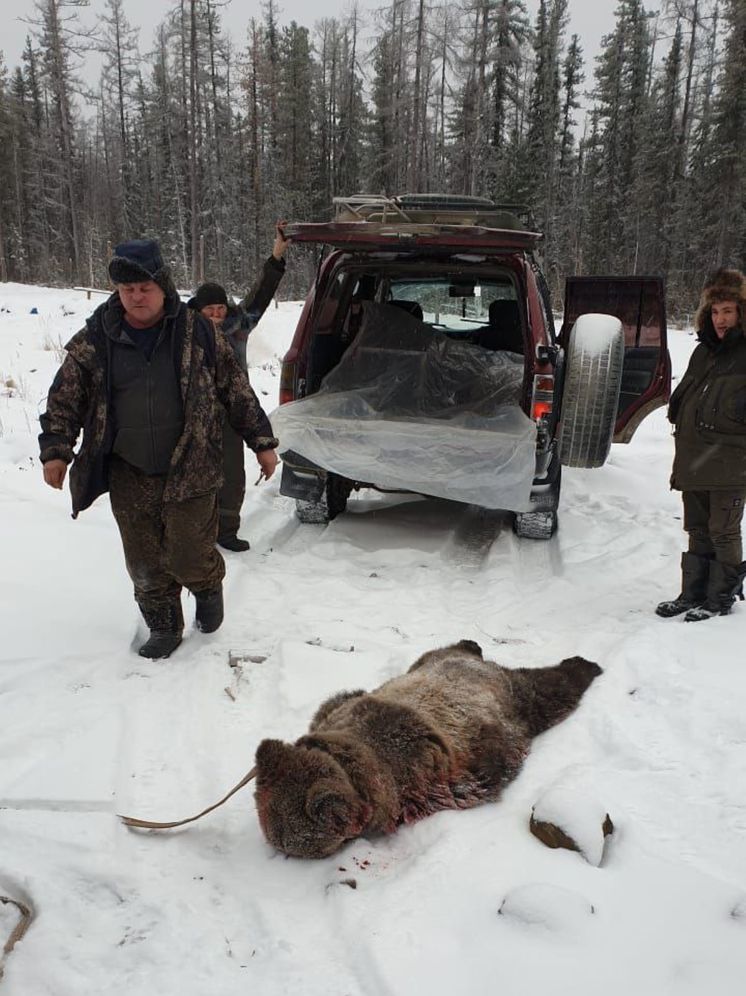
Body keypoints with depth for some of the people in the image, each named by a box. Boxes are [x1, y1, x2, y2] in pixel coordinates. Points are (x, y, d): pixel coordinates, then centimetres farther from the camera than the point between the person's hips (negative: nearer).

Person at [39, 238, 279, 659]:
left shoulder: (197, 332, -4)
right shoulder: (96, 338, -1)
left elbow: (237, 389, 2)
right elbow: (66, 396, 5)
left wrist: (262, 442, 3)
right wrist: (56, 449, -4)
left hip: (190, 469, -2)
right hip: (129, 475, 3)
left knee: (188, 556, -3)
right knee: (145, 563, 9)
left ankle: (209, 587, 32)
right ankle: (164, 628, 30)